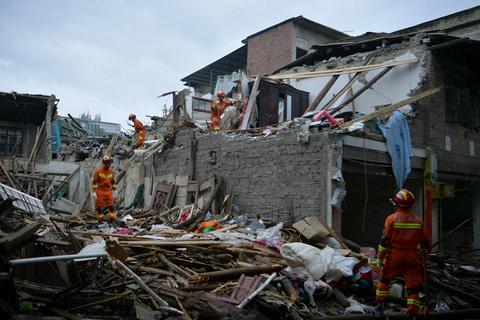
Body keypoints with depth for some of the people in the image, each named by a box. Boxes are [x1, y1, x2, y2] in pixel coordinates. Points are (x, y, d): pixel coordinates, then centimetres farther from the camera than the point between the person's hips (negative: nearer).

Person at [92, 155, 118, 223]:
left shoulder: (111, 171, 7)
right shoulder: (98, 171, -8)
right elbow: (94, 182, -6)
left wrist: (115, 190, 14)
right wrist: (93, 192, -12)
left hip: (109, 192, 4)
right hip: (100, 192, -4)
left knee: (112, 206, -4)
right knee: (100, 208, 2)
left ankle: (112, 221, 2)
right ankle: (100, 221, 18)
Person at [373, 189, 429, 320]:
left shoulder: (392, 218, -10)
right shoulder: (417, 219, 1)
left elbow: (385, 239, -11)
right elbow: (424, 240, 9)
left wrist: (380, 256, -2)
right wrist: (424, 249, 31)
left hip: (395, 255, -2)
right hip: (412, 256, 2)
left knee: (384, 280, 16)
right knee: (413, 287, 9)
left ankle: (379, 308, 20)